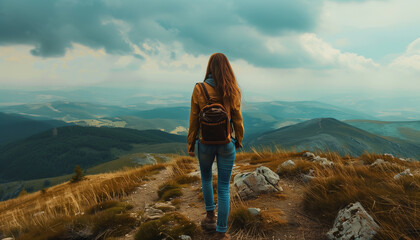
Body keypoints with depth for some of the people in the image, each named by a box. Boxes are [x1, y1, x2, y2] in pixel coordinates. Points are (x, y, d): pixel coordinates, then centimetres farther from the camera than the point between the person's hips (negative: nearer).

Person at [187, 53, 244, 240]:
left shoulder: (199, 89, -9)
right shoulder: (231, 91, -7)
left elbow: (194, 120, -6)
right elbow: (237, 119, -1)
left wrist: (191, 144, 4)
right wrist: (239, 140, 13)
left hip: (205, 143, 0)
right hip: (226, 144, 0)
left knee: (206, 177, 27)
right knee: (223, 188, 8)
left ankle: (210, 217, 31)